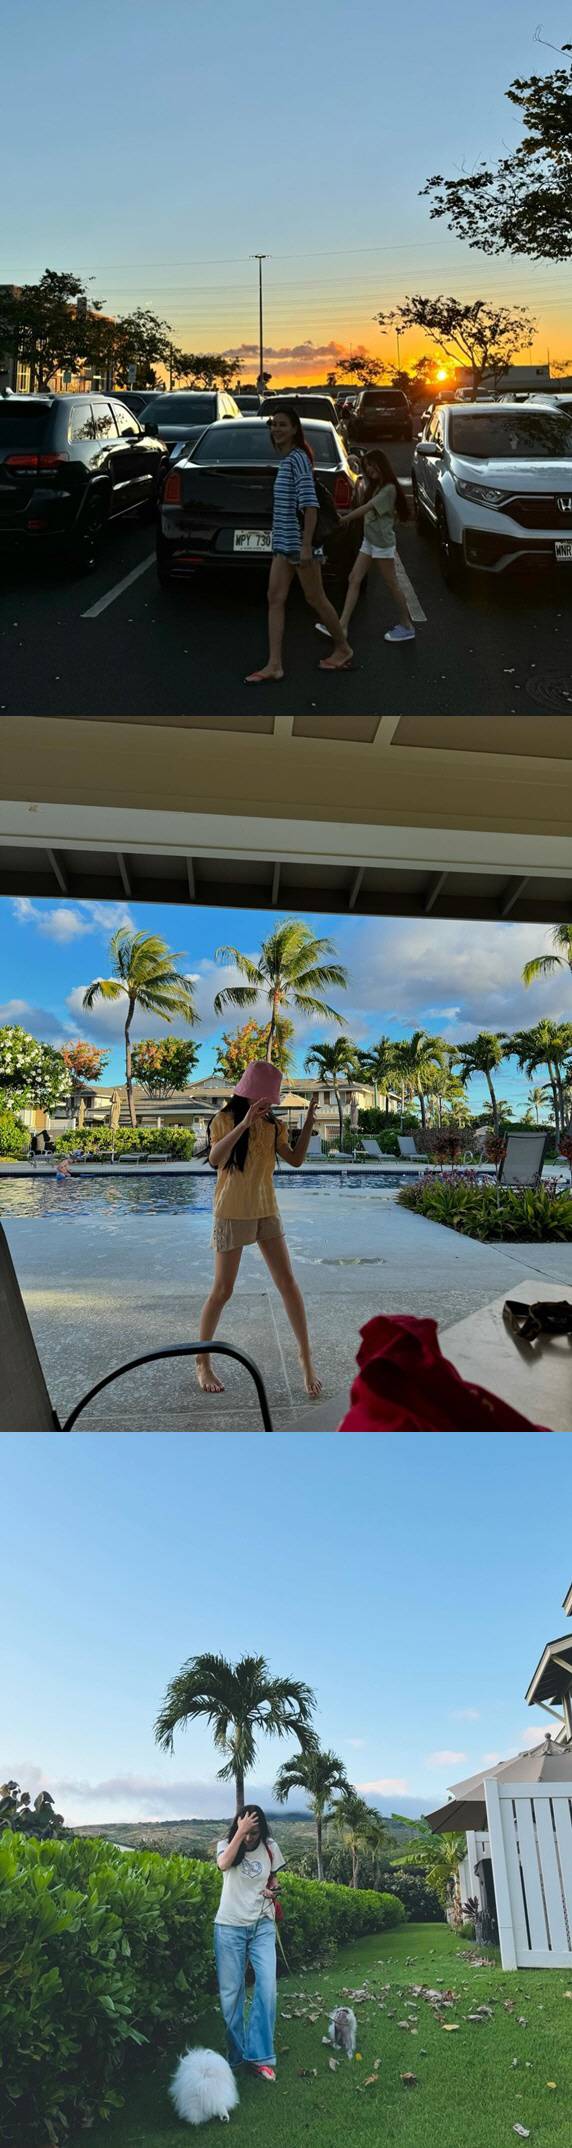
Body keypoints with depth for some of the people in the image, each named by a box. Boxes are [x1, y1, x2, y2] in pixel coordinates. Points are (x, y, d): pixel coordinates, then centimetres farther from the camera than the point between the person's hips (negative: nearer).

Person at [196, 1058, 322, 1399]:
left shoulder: (272, 1125, 4)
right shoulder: (225, 1119, -11)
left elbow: (296, 1160, 3)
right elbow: (215, 1159, -28)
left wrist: (309, 1122, -4)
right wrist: (244, 1124, -38)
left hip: (266, 1212, 4)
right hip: (232, 1214, -4)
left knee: (288, 1283, 0)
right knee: (222, 1291, 0)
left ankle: (307, 1358, 11)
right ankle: (203, 1362, 18)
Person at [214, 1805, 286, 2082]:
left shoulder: (270, 1848, 2)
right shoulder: (226, 1844, -5)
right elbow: (223, 1864, -29)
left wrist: (272, 1890, -4)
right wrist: (240, 1832, -31)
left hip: (262, 1926, 2)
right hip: (230, 1927, -1)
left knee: (267, 1988, -10)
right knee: (230, 1992, 1)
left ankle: (259, 2055, 1)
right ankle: (234, 2054, 18)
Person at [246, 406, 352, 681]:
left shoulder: (298, 458, -13)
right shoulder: (284, 459, 13)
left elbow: (310, 504, -20)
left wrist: (306, 545, -25)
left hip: (299, 541, -9)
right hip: (283, 543, 9)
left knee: (315, 599, 3)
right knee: (275, 599, 1)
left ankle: (343, 648, 22)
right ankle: (274, 665, -1)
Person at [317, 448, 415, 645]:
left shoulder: (389, 488, -13)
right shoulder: (373, 486, 15)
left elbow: (367, 508, -18)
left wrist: (345, 518, -15)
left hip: (382, 542, -9)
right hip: (368, 540, 9)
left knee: (392, 584, 0)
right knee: (354, 579, 0)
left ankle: (407, 626, 11)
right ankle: (342, 625, -4)